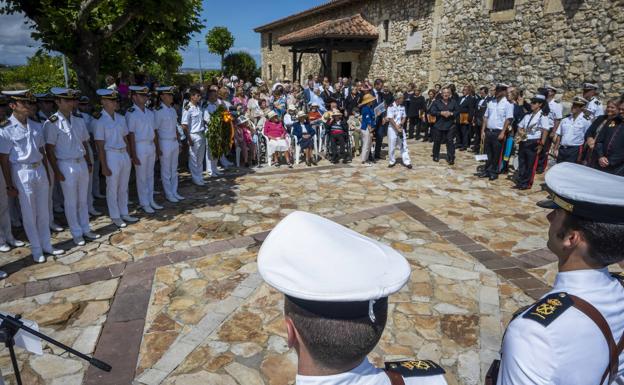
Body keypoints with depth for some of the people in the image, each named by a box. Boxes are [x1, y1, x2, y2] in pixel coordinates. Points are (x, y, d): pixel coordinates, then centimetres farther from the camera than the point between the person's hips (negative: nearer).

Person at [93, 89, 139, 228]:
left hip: (124, 154, 6)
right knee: (112, 188, 6)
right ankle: (115, 217, 19)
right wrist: (104, 166, -12)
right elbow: (100, 145, -11)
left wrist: (129, 157, 9)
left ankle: (124, 214, 28)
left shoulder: (121, 118, 7)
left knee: (124, 187, 15)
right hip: (111, 156, -6)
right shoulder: (100, 120, -10)